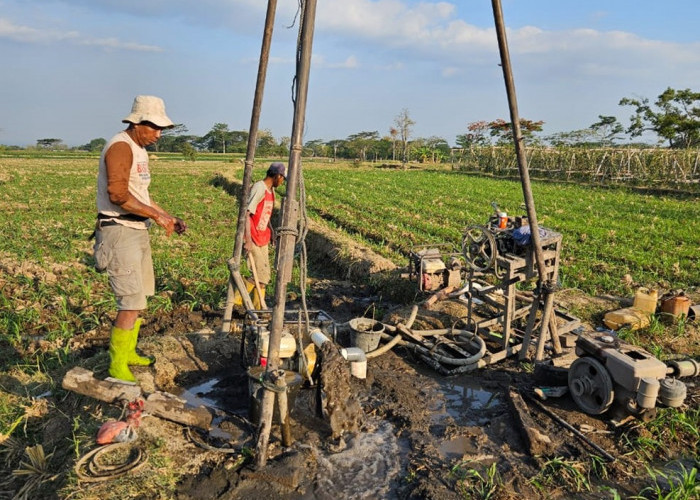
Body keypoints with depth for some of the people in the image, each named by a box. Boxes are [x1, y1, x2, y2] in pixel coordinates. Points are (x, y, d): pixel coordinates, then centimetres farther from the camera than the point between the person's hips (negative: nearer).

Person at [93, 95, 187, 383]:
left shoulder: (139, 150, 16)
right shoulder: (120, 146, -15)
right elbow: (118, 195, -25)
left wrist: (169, 218, 14)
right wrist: (156, 215, -21)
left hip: (138, 230, 10)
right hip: (119, 232, -10)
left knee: (139, 297, 17)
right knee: (132, 303, -10)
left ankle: (128, 353, 32)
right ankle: (117, 366, 5)